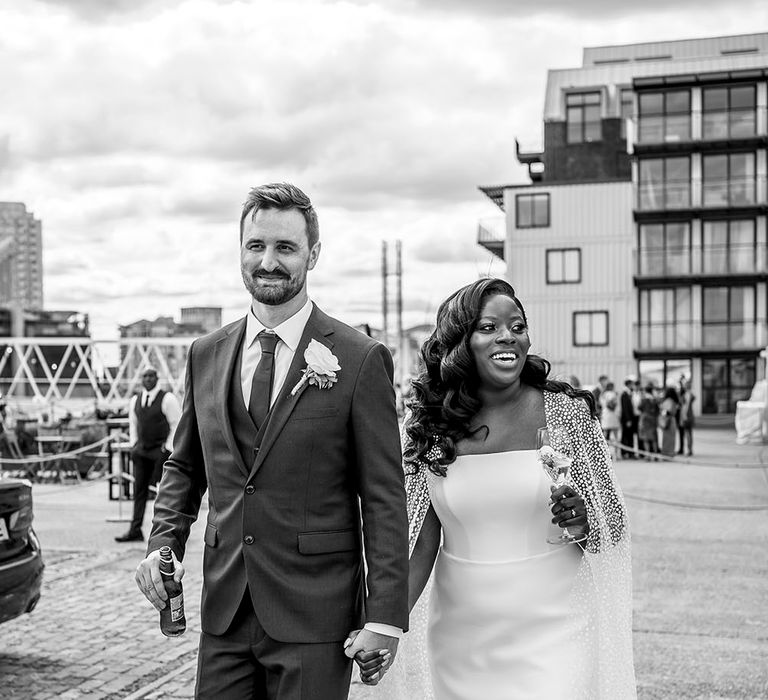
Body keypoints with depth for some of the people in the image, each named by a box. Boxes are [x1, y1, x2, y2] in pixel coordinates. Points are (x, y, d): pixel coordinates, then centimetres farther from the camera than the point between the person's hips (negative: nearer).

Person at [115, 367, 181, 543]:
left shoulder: (167, 399, -8)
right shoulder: (135, 401, 10)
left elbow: (177, 425, -7)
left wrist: (167, 448, -10)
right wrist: (134, 445, 11)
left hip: (161, 450, -5)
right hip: (142, 450, 5)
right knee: (139, 489, 2)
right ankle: (135, 531, 4)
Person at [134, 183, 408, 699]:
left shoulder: (360, 360, -8)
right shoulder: (206, 354, 7)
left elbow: (384, 499, -8)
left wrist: (385, 618, -11)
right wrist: (163, 543, 1)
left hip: (316, 617, -4)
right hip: (224, 613, 4)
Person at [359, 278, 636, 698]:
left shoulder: (567, 411, -6)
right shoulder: (429, 427, -3)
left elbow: (613, 525, 3)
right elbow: (420, 545, 0)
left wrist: (583, 518, -19)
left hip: (553, 630, -1)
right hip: (462, 639, 2)